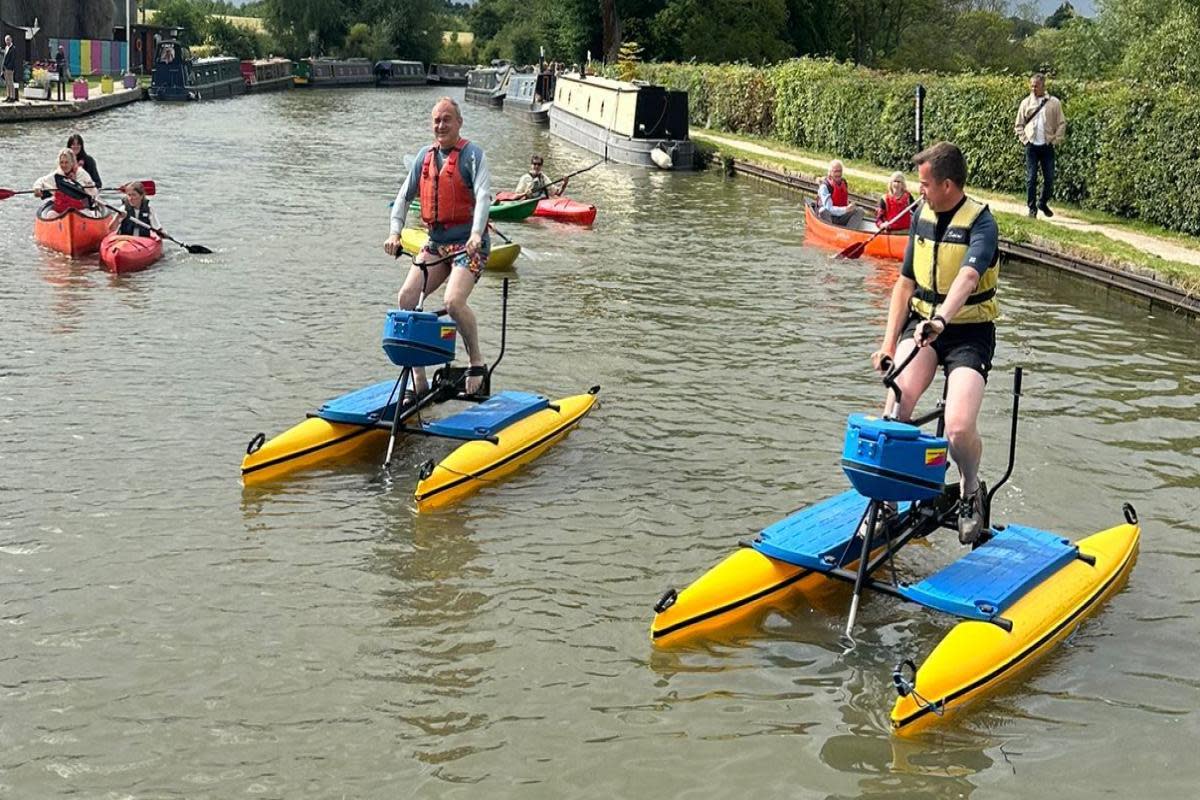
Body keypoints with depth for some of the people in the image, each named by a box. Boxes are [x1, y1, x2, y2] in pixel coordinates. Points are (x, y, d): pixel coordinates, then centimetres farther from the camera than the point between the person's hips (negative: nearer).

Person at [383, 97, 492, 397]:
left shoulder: (472, 154, -6)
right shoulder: (425, 155, 12)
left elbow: (483, 196, -18)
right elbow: (405, 195, 14)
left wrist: (476, 234, -34)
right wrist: (395, 232, -2)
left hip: (469, 244, -6)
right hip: (436, 243, 6)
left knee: (453, 301, -26)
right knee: (406, 298, -9)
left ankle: (477, 361, -2)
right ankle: (418, 379, -2)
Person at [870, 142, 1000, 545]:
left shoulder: (980, 222, -12)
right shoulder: (922, 216, 8)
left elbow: (967, 277, -31)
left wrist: (941, 319, -49)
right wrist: (889, 344, 7)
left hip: (969, 332, -4)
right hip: (921, 323, 5)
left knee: (959, 428, -22)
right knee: (897, 400, -24)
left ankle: (970, 491, 12)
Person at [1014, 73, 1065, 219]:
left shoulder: (1054, 103, 0)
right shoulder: (1026, 103, 2)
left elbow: (1061, 124, 4)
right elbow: (1019, 125, 9)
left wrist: (1056, 140, -2)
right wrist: (1024, 139, 0)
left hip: (1047, 146, 0)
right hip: (1031, 146, 0)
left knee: (1049, 178, 3)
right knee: (1031, 178, 0)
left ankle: (1043, 203, 24)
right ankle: (1032, 208, 9)